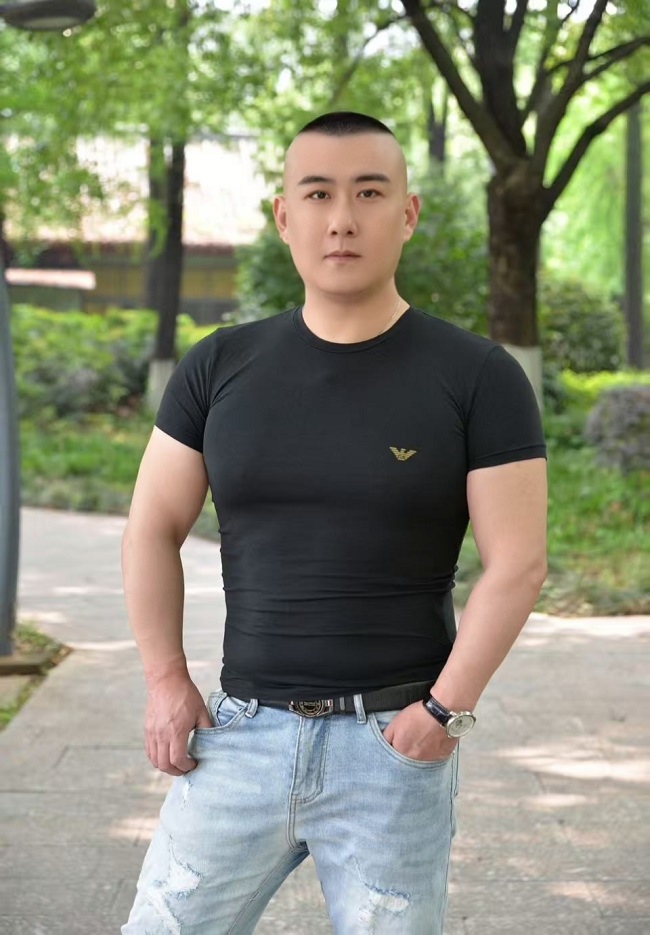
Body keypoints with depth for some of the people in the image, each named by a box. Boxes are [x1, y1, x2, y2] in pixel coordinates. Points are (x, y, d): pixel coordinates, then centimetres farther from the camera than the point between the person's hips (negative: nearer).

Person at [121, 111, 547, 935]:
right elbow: (153, 530, 7)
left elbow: (516, 564, -7)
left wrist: (447, 710, -13)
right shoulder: (220, 368, 4)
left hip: (392, 744, -2)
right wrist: (165, 682, 0)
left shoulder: (478, 379, -5)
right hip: (241, 730, 3)